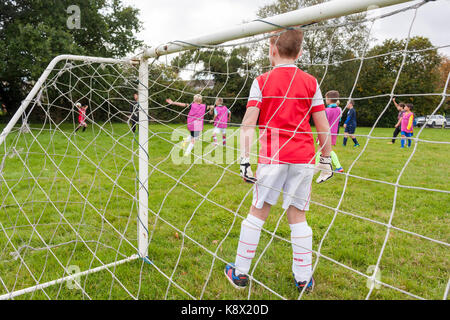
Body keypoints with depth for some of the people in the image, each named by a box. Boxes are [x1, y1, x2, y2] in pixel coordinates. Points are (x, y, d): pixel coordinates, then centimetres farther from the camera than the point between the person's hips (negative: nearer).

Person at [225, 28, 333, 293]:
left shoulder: (261, 82, 1)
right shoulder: (311, 83, 7)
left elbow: (248, 124, -8)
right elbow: (323, 127, 5)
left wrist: (245, 159, -7)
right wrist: (327, 159, 14)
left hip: (272, 157, -2)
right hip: (303, 158, 2)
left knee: (258, 212, 8)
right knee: (298, 216, 10)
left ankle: (240, 272, 18)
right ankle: (304, 279, 19)